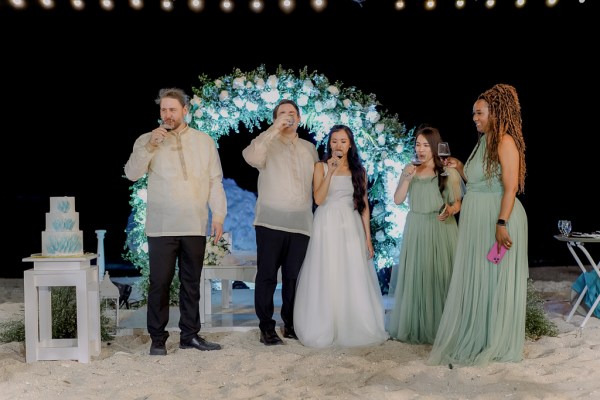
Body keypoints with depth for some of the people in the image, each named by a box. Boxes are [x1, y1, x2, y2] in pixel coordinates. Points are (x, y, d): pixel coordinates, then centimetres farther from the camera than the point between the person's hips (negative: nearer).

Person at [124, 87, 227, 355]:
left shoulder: (205, 141, 10)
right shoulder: (147, 140, 5)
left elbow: (215, 181, 8)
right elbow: (132, 173, -7)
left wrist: (218, 215, 1)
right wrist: (149, 146, -20)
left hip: (195, 226, 2)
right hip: (161, 227, -2)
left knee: (191, 283, 10)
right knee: (160, 283, -1)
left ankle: (190, 335, 21)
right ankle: (157, 338, 11)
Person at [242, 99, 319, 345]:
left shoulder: (310, 149, 17)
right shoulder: (267, 143, 4)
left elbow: (317, 184, 20)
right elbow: (251, 157, -19)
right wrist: (274, 130, -20)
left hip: (301, 224, 3)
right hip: (270, 223, -3)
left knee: (293, 277, 8)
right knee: (267, 276, 0)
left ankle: (291, 325, 19)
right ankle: (266, 329, 7)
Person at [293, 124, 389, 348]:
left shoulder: (358, 171, 10)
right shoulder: (321, 167, 3)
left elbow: (364, 206, 9)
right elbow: (318, 199, -10)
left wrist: (368, 238, 5)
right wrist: (331, 171, -16)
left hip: (352, 228, 2)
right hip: (327, 227, -2)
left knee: (354, 281, 3)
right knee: (326, 280, 0)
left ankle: (354, 330, 15)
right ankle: (325, 331, 12)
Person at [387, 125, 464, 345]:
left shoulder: (449, 172, -1)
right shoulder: (410, 170, 9)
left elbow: (458, 203, 0)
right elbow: (397, 200, 2)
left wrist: (450, 210, -21)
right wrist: (407, 179, -10)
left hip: (441, 230, -3)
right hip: (415, 231, 3)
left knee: (439, 276, -2)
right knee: (415, 277, 4)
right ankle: (415, 326, 14)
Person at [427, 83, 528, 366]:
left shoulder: (505, 141, -10)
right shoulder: (483, 142, 16)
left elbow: (511, 187, -18)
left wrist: (502, 223, -24)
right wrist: (460, 167, 13)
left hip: (498, 218, -8)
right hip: (475, 220, 9)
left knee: (495, 279, 3)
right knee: (474, 279, 13)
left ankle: (498, 343, 18)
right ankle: (474, 339, 26)